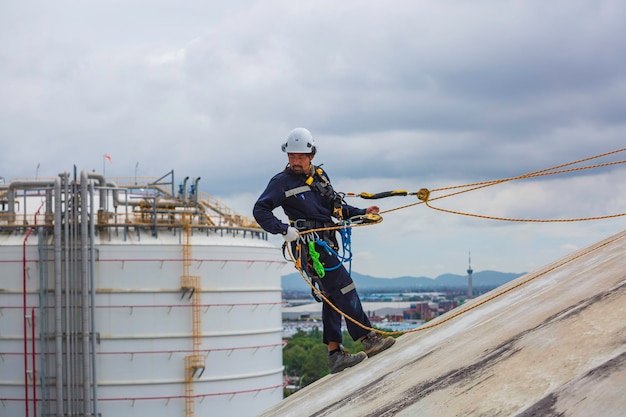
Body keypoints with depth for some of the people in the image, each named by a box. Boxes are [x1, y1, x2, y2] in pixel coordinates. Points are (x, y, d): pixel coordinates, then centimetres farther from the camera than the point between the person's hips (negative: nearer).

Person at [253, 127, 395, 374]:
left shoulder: (320, 175, 14)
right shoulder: (282, 182, -5)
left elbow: (334, 206, 23)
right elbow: (260, 210, -8)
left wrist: (361, 213, 10)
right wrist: (284, 230, -21)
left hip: (325, 242, 8)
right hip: (309, 244, -8)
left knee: (332, 296, 7)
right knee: (344, 290, -9)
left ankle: (334, 354, 9)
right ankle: (368, 339, -4)